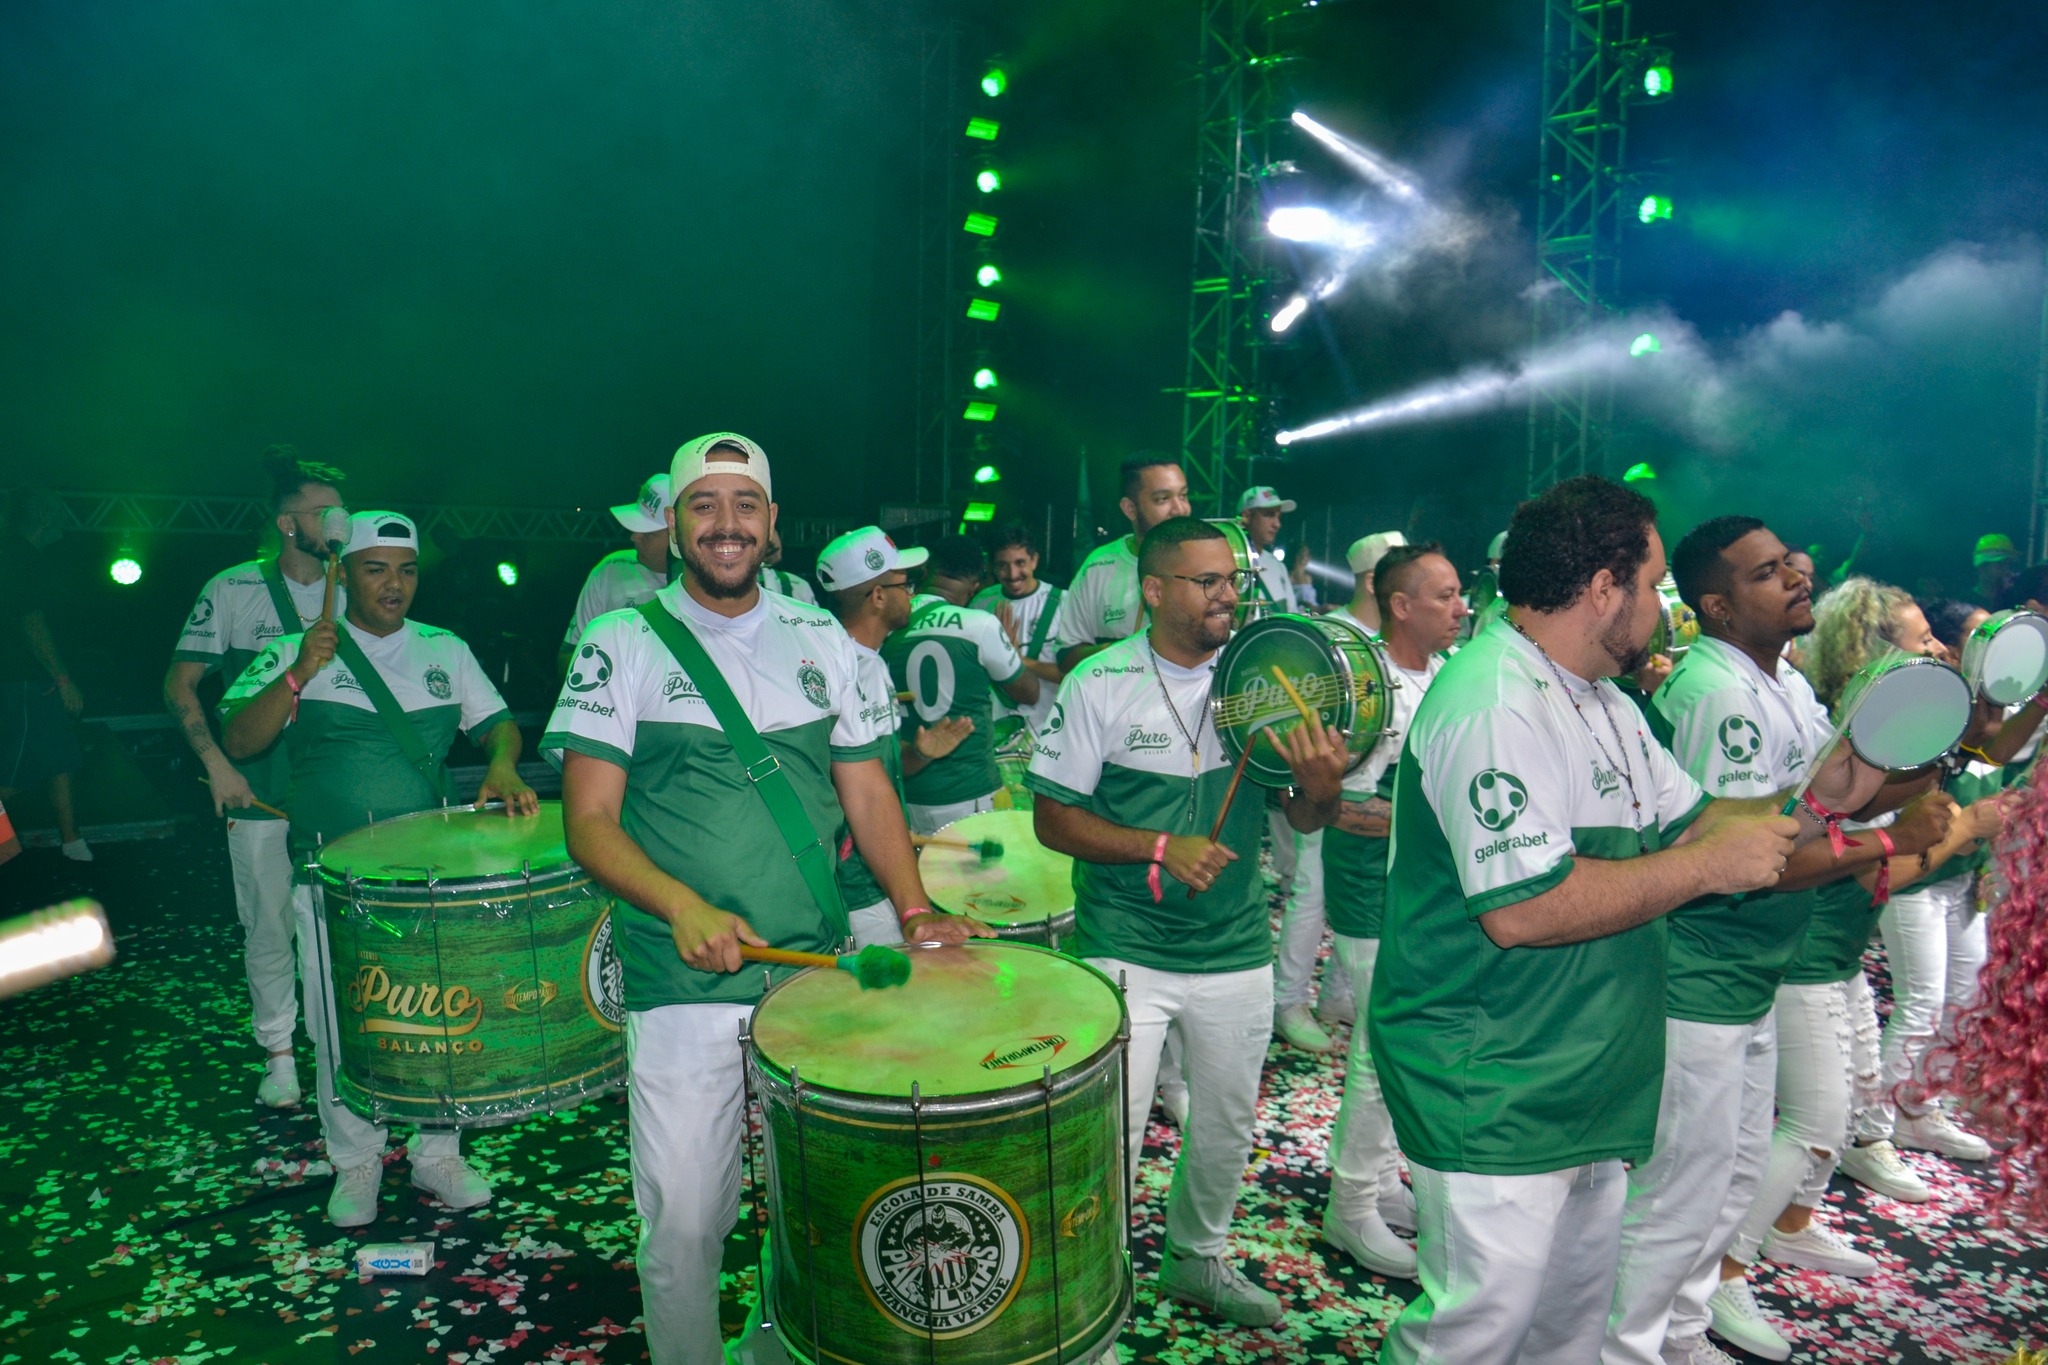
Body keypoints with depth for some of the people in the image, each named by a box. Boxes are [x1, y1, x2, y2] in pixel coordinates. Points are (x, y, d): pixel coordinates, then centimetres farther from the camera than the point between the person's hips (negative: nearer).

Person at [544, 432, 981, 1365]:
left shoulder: (823, 641, 7)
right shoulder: (621, 646, -3)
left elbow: (867, 791, 9)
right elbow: (589, 821, -7)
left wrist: (914, 909, -4)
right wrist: (683, 905, -24)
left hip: (820, 976, 3)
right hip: (682, 987, -3)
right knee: (684, 1222, 5)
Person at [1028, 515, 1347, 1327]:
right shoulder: (1100, 685, -11)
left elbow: (1303, 819, 2)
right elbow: (1052, 818, -8)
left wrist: (1320, 787, -21)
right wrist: (1159, 848, -21)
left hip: (1237, 950, 4)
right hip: (1126, 954, -4)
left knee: (1228, 1126, 21)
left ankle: (1197, 1260, 47)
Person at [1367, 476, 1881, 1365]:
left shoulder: (1603, 705, 12)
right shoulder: (1495, 707, -23)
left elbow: (1687, 823, 19)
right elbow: (1521, 909, -30)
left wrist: (1817, 802, 4)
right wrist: (1710, 867, -21)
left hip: (1581, 1084, 11)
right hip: (1495, 1100, -10)